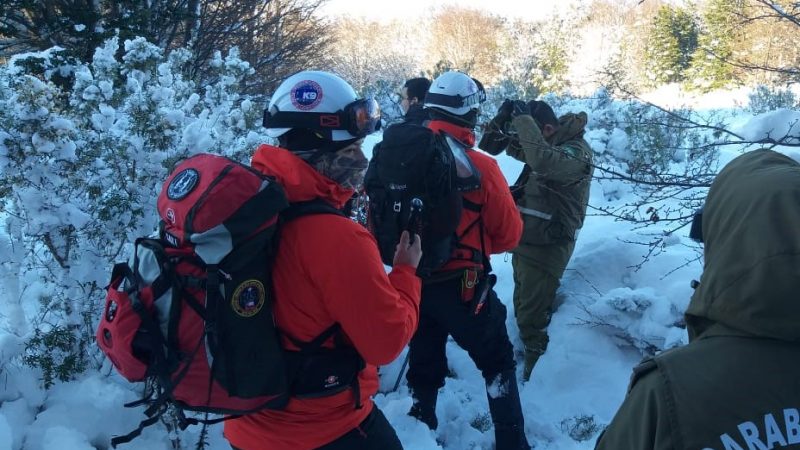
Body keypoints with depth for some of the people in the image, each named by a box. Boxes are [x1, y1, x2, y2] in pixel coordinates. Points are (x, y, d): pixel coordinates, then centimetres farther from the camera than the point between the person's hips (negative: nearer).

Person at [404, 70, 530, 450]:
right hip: (461, 286, -4)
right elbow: (509, 235, -7)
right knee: (497, 362, 16)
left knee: (424, 363, 22)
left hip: (411, 282, 4)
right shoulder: (479, 167, -17)